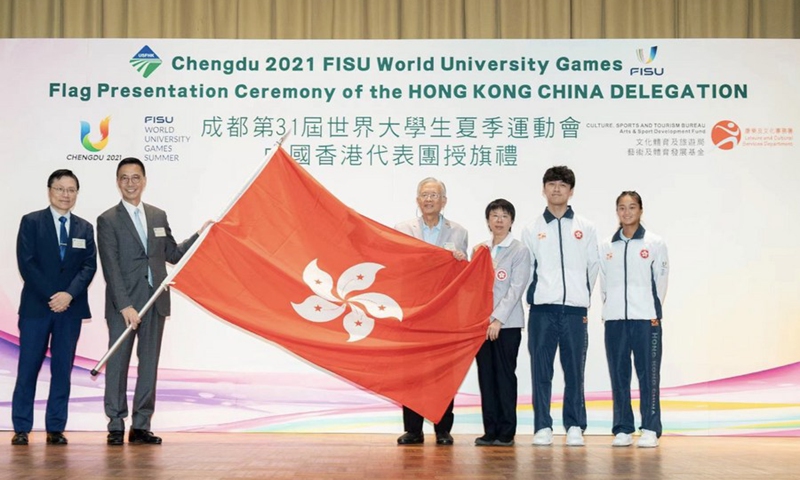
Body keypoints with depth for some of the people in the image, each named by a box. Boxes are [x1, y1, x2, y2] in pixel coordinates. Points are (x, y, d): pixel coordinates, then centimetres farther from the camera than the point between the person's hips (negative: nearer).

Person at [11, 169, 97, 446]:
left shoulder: (85, 228, 11)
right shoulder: (31, 222, 3)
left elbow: (89, 266, 3)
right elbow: (26, 263, -5)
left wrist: (69, 294, -13)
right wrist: (50, 296, -13)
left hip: (71, 308, 2)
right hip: (36, 306, -2)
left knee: (63, 369, 3)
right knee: (28, 368, 0)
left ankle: (56, 428, 8)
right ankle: (21, 428, 7)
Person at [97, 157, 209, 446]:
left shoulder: (158, 216, 13)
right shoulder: (108, 220, -3)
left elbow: (173, 254, 18)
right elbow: (111, 268, -10)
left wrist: (199, 235, 6)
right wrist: (125, 306, -17)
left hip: (155, 303, 5)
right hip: (123, 305, -4)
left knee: (149, 364, 7)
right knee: (118, 364, 0)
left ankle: (141, 426, 13)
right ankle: (116, 427, 8)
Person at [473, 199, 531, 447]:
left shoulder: (519, 250, -2)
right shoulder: (479, 250, 13)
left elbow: (516, 289, -9)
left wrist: (498, 319, -16)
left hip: (507, 324, -5)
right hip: (481, 322, 5)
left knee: (505, 375, -1)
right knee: (486, 376, 5)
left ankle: (506, 432, 5)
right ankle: (490, 430, 11)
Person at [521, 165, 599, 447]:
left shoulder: (585, 228, 10)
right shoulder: (532, 230, 9)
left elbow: (593, 267, 12)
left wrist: (582, 297, 9)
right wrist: (535, 297, 5)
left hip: (575, 310, 0)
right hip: (542, 310, 0)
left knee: (575, 370, 2)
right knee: (541, 371, 0)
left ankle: (574, 427, 9)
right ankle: (542, 427, 6)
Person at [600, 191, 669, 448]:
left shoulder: (655, 243, 4)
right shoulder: (607, 247, 12)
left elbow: (661, 280, 4)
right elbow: (604, 282, 14)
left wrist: (654, 312, 1)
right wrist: (607, 312, 8)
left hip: (646, 319, -3)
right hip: (614, 319, 3)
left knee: (648, 373, -4)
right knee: (618, 373, 3)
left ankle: (650, 430, 0)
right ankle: (622, 429, 9)